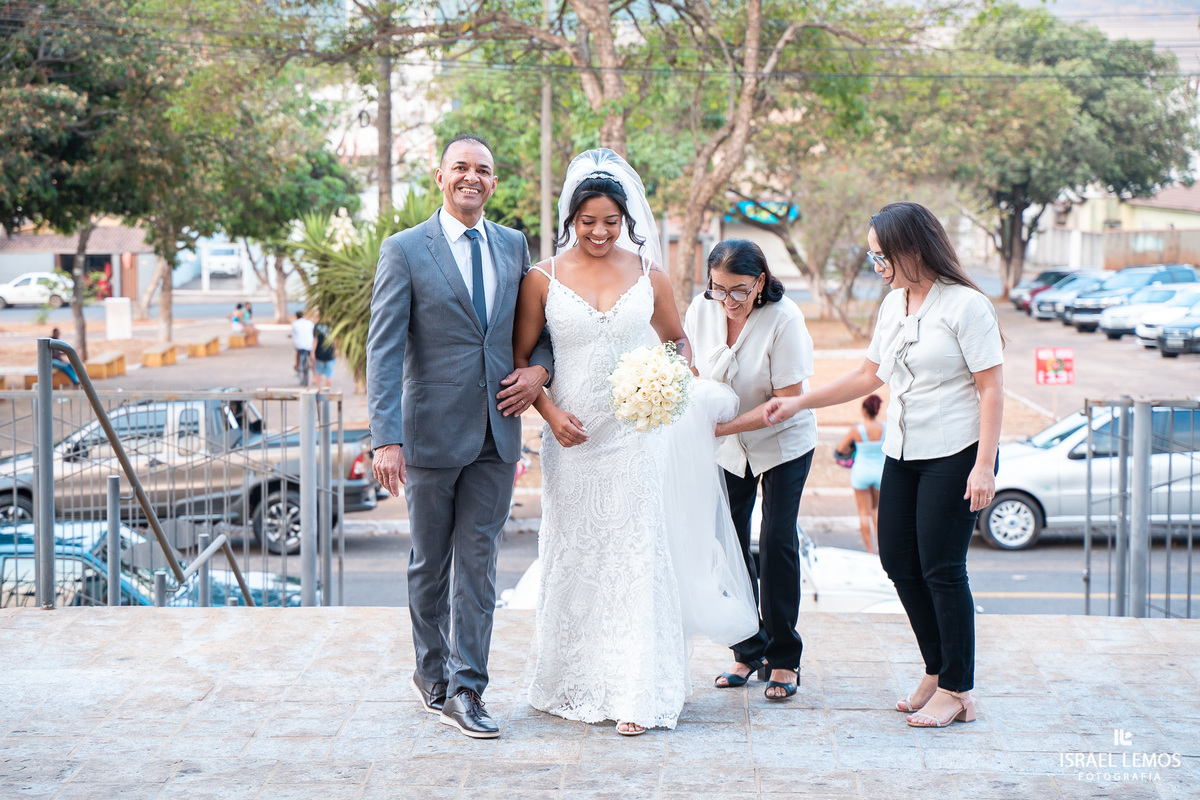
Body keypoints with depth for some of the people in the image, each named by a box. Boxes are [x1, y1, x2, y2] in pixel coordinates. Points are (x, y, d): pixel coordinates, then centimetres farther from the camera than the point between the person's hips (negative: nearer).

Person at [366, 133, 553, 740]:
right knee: (430, 564, 11)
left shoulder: (513, 245, 9)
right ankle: (432, 676, 28)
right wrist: (386, 439, -20)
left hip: (496, 435, 3)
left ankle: (464, 690, 9)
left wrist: (539, 367, -2)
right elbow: (383, 350, -11)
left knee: (478, 562, 3)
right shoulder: (405, 250, -5)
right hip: (432, 433, -3)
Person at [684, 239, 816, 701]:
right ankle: (748, 650, 16)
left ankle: (784, 658, 4)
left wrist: (723, 427, -30)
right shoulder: (702, 309, -13)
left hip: (783, 441, -4)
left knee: (777, 542, -9)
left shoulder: (784, 319, -25)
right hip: (727, 443, 4)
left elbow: (787, 400, -24)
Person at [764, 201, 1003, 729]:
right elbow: (869, 375, 20)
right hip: (902, 454, 8)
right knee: (898, 561, 7)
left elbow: (991, 388, -13)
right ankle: (937, 671, 22)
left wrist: (984, 466, -18)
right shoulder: (893, 305, 12)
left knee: (941, 567, -6)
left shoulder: (966, 305, -11)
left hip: (955, 453, -8)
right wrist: (799, 403, 18)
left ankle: (957, 691, 5)